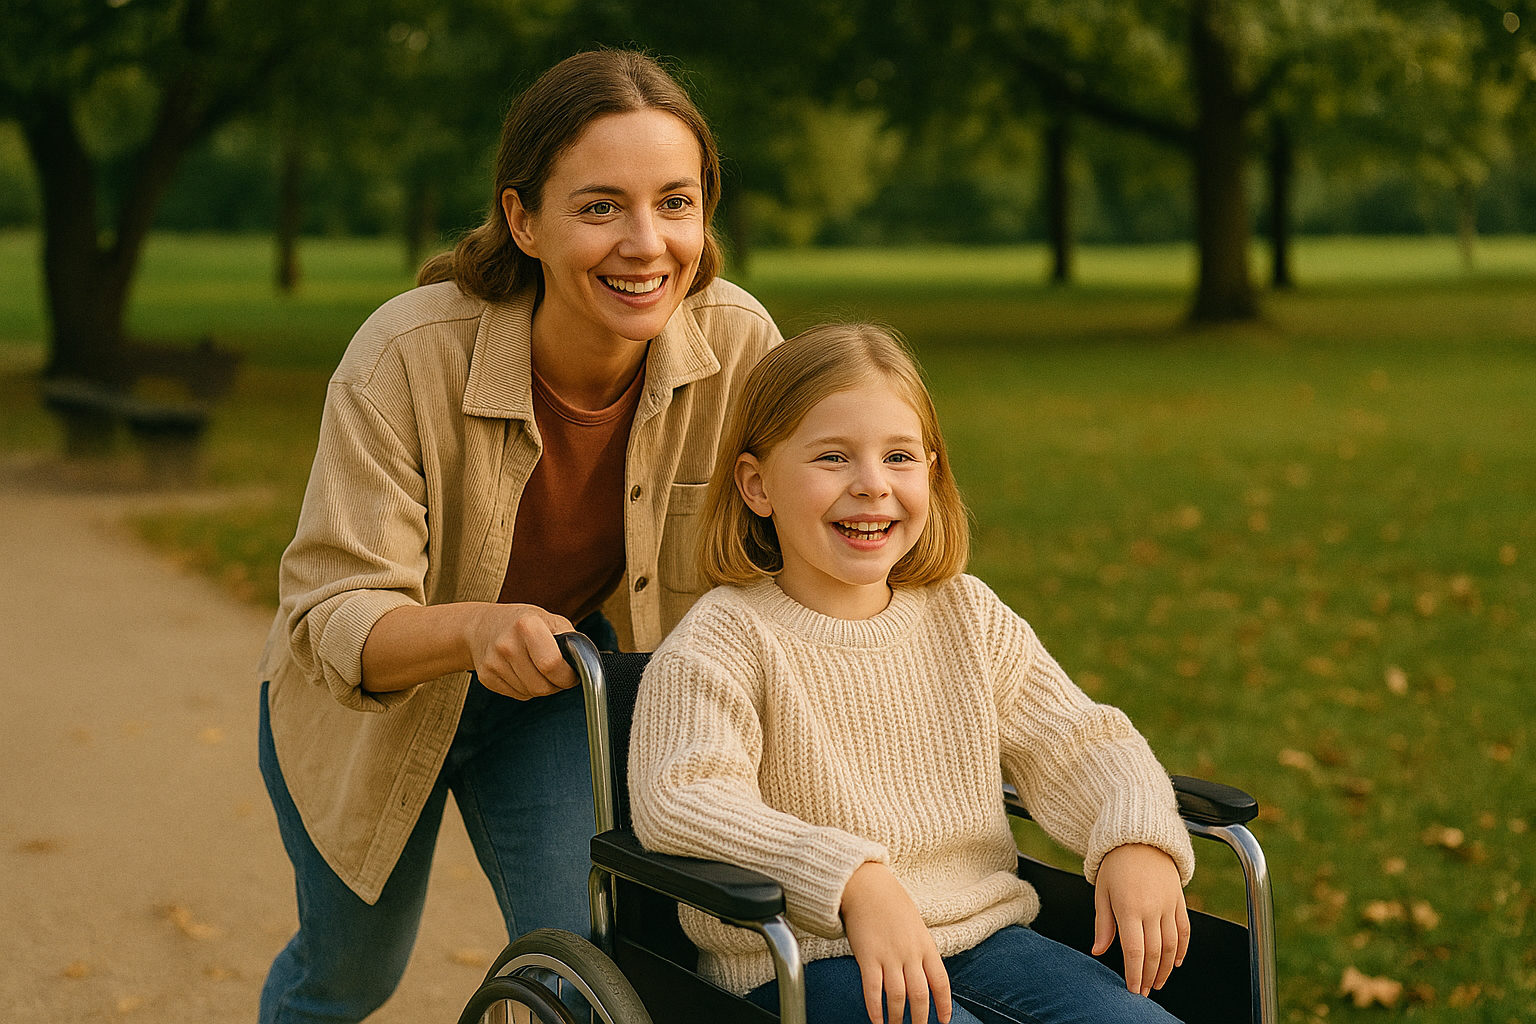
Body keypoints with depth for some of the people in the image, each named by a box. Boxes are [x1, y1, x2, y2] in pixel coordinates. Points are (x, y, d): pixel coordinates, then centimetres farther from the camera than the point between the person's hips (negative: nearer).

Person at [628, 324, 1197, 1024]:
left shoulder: (968, 616, 10)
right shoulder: (724, 640, -9)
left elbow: (1076, 744, 12)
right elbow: (682, 800, -24)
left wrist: (1137, 840, -11)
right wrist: (856, 881, -37)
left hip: (982, 935, 6)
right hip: (801, 965, -5)